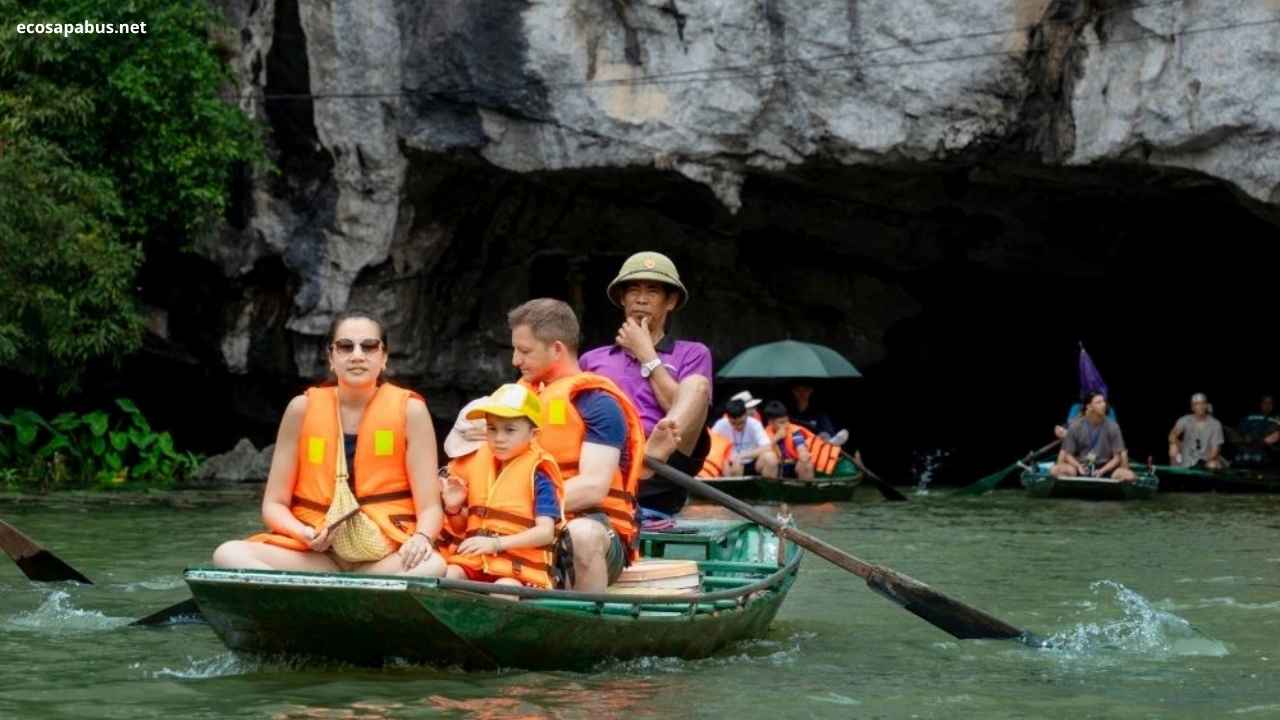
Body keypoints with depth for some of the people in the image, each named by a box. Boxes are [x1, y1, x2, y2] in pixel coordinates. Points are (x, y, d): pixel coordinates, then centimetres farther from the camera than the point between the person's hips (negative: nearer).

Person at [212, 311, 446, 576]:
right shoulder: (303, 409, 4)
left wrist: (421, 539, -24)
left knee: (433, 565, -35)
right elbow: (274, 504, 6)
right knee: (229, 554, -24)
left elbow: (429, 507, -1)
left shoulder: (409, 410, 0)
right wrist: (304, 534, -15)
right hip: (314, 555, 2)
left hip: (387, 559, -2)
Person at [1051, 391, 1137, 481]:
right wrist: (1078, 466, -18)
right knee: (1055, 470, -29)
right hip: (1082, 467, 0)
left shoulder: (1112, 426, -4)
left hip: (1105, 467, 0)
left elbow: (1117, 457, -2)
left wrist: (1102, 471, -18)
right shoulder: (1076, 426, -3)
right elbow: (1068, 454, 2)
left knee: (1129, 476, -29)